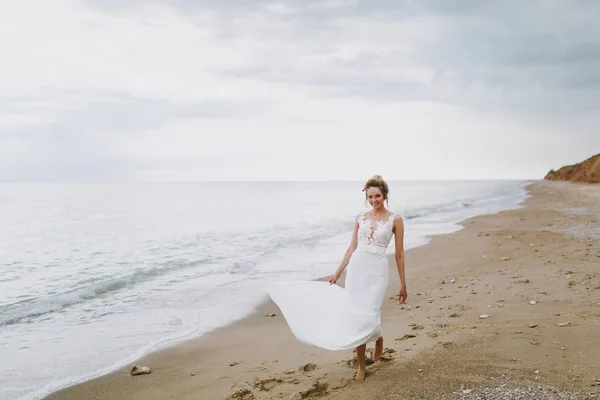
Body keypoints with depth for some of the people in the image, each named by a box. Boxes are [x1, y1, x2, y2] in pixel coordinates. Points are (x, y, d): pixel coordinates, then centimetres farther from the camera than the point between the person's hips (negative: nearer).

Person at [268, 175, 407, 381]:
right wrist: (337, 273, 13)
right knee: (355, 316, 1)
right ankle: (361, 366, 14)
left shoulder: (395, 219, -1)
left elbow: (399, 254, 1)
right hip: (356, 268, 3)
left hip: (377, 270, -3)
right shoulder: (360, 218, 8)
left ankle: (378, 338, 26)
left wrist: (403, 284, 3)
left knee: (368, 316, -12)